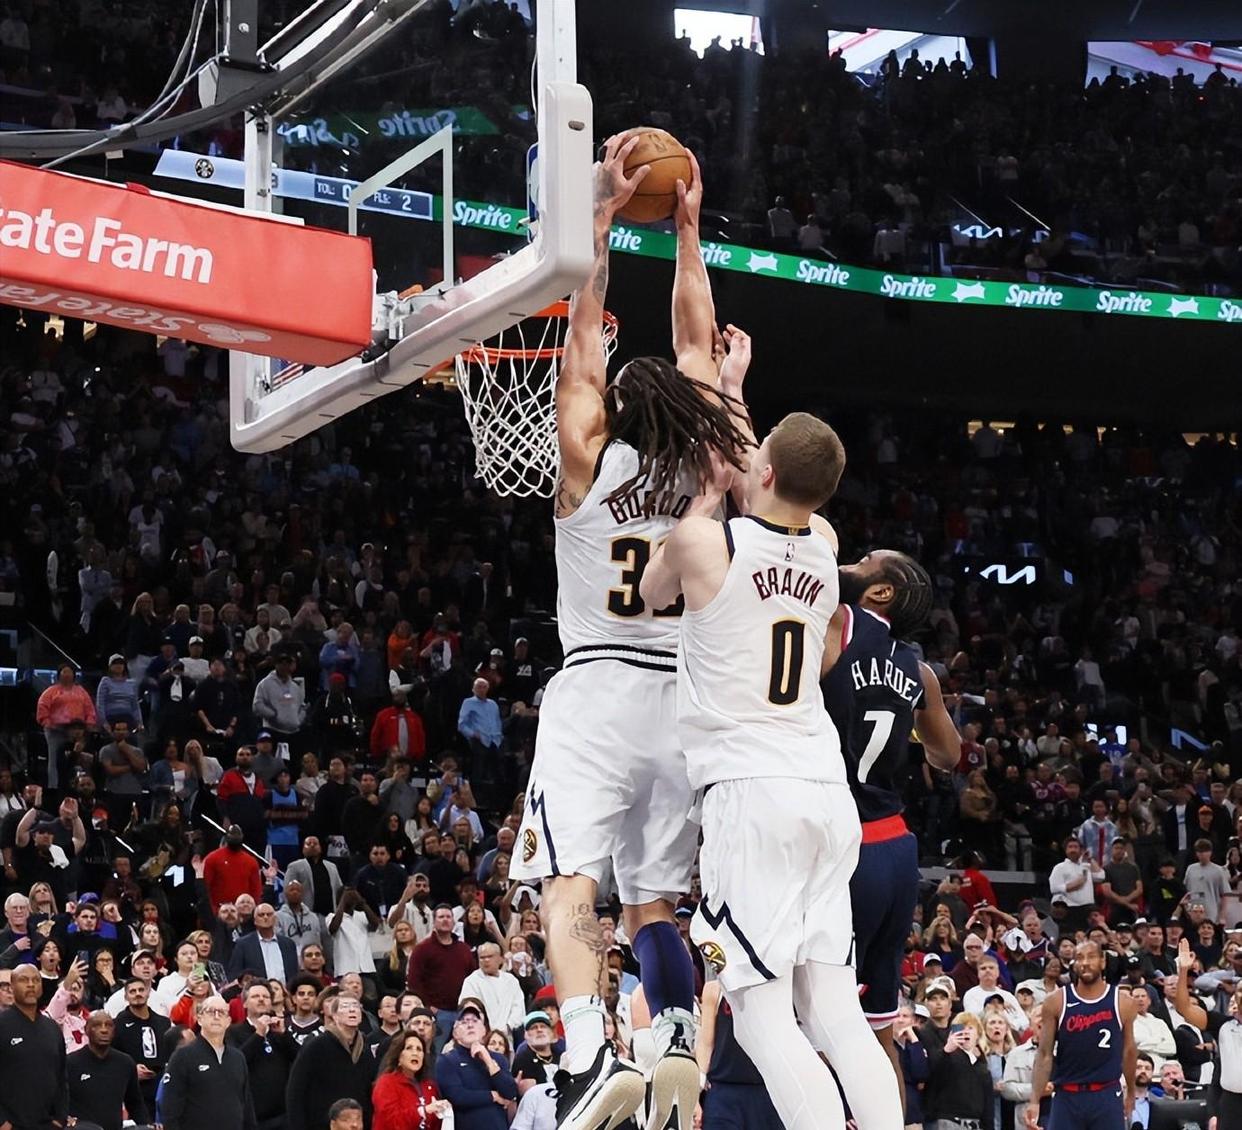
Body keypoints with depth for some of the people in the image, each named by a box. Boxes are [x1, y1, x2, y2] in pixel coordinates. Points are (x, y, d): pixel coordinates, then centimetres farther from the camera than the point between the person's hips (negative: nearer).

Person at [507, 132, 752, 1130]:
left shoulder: (591, 456, -2)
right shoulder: (701, 473, 6)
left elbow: (584, 330, 5)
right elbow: (699, 346, 17)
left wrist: (602, 214, 12)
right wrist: (687, 230, 24)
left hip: (596, 691, -4)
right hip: (680, 698, 4)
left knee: (570, 883, -12)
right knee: (652, 902, 12)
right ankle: (678, 1042, -12)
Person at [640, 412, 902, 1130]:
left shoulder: (705, 542, -8)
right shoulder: (826, 546, 9)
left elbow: (651, 595, 17)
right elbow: (785, 505, 33)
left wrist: (707, 495, 23)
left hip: (750, 795, -6)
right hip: (830, 794, 6)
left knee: (764, 1017, -7)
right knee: (837, 1013, 9)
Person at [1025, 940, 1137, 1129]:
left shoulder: (1122, 1004, 0)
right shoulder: (1056, 1002, -1)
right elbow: (1045, 1054, 0)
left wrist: (1131, 1092, 24)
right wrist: (1034, 1100, -9)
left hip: (1107, 1097, 0)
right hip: (1067, 1097, 0)